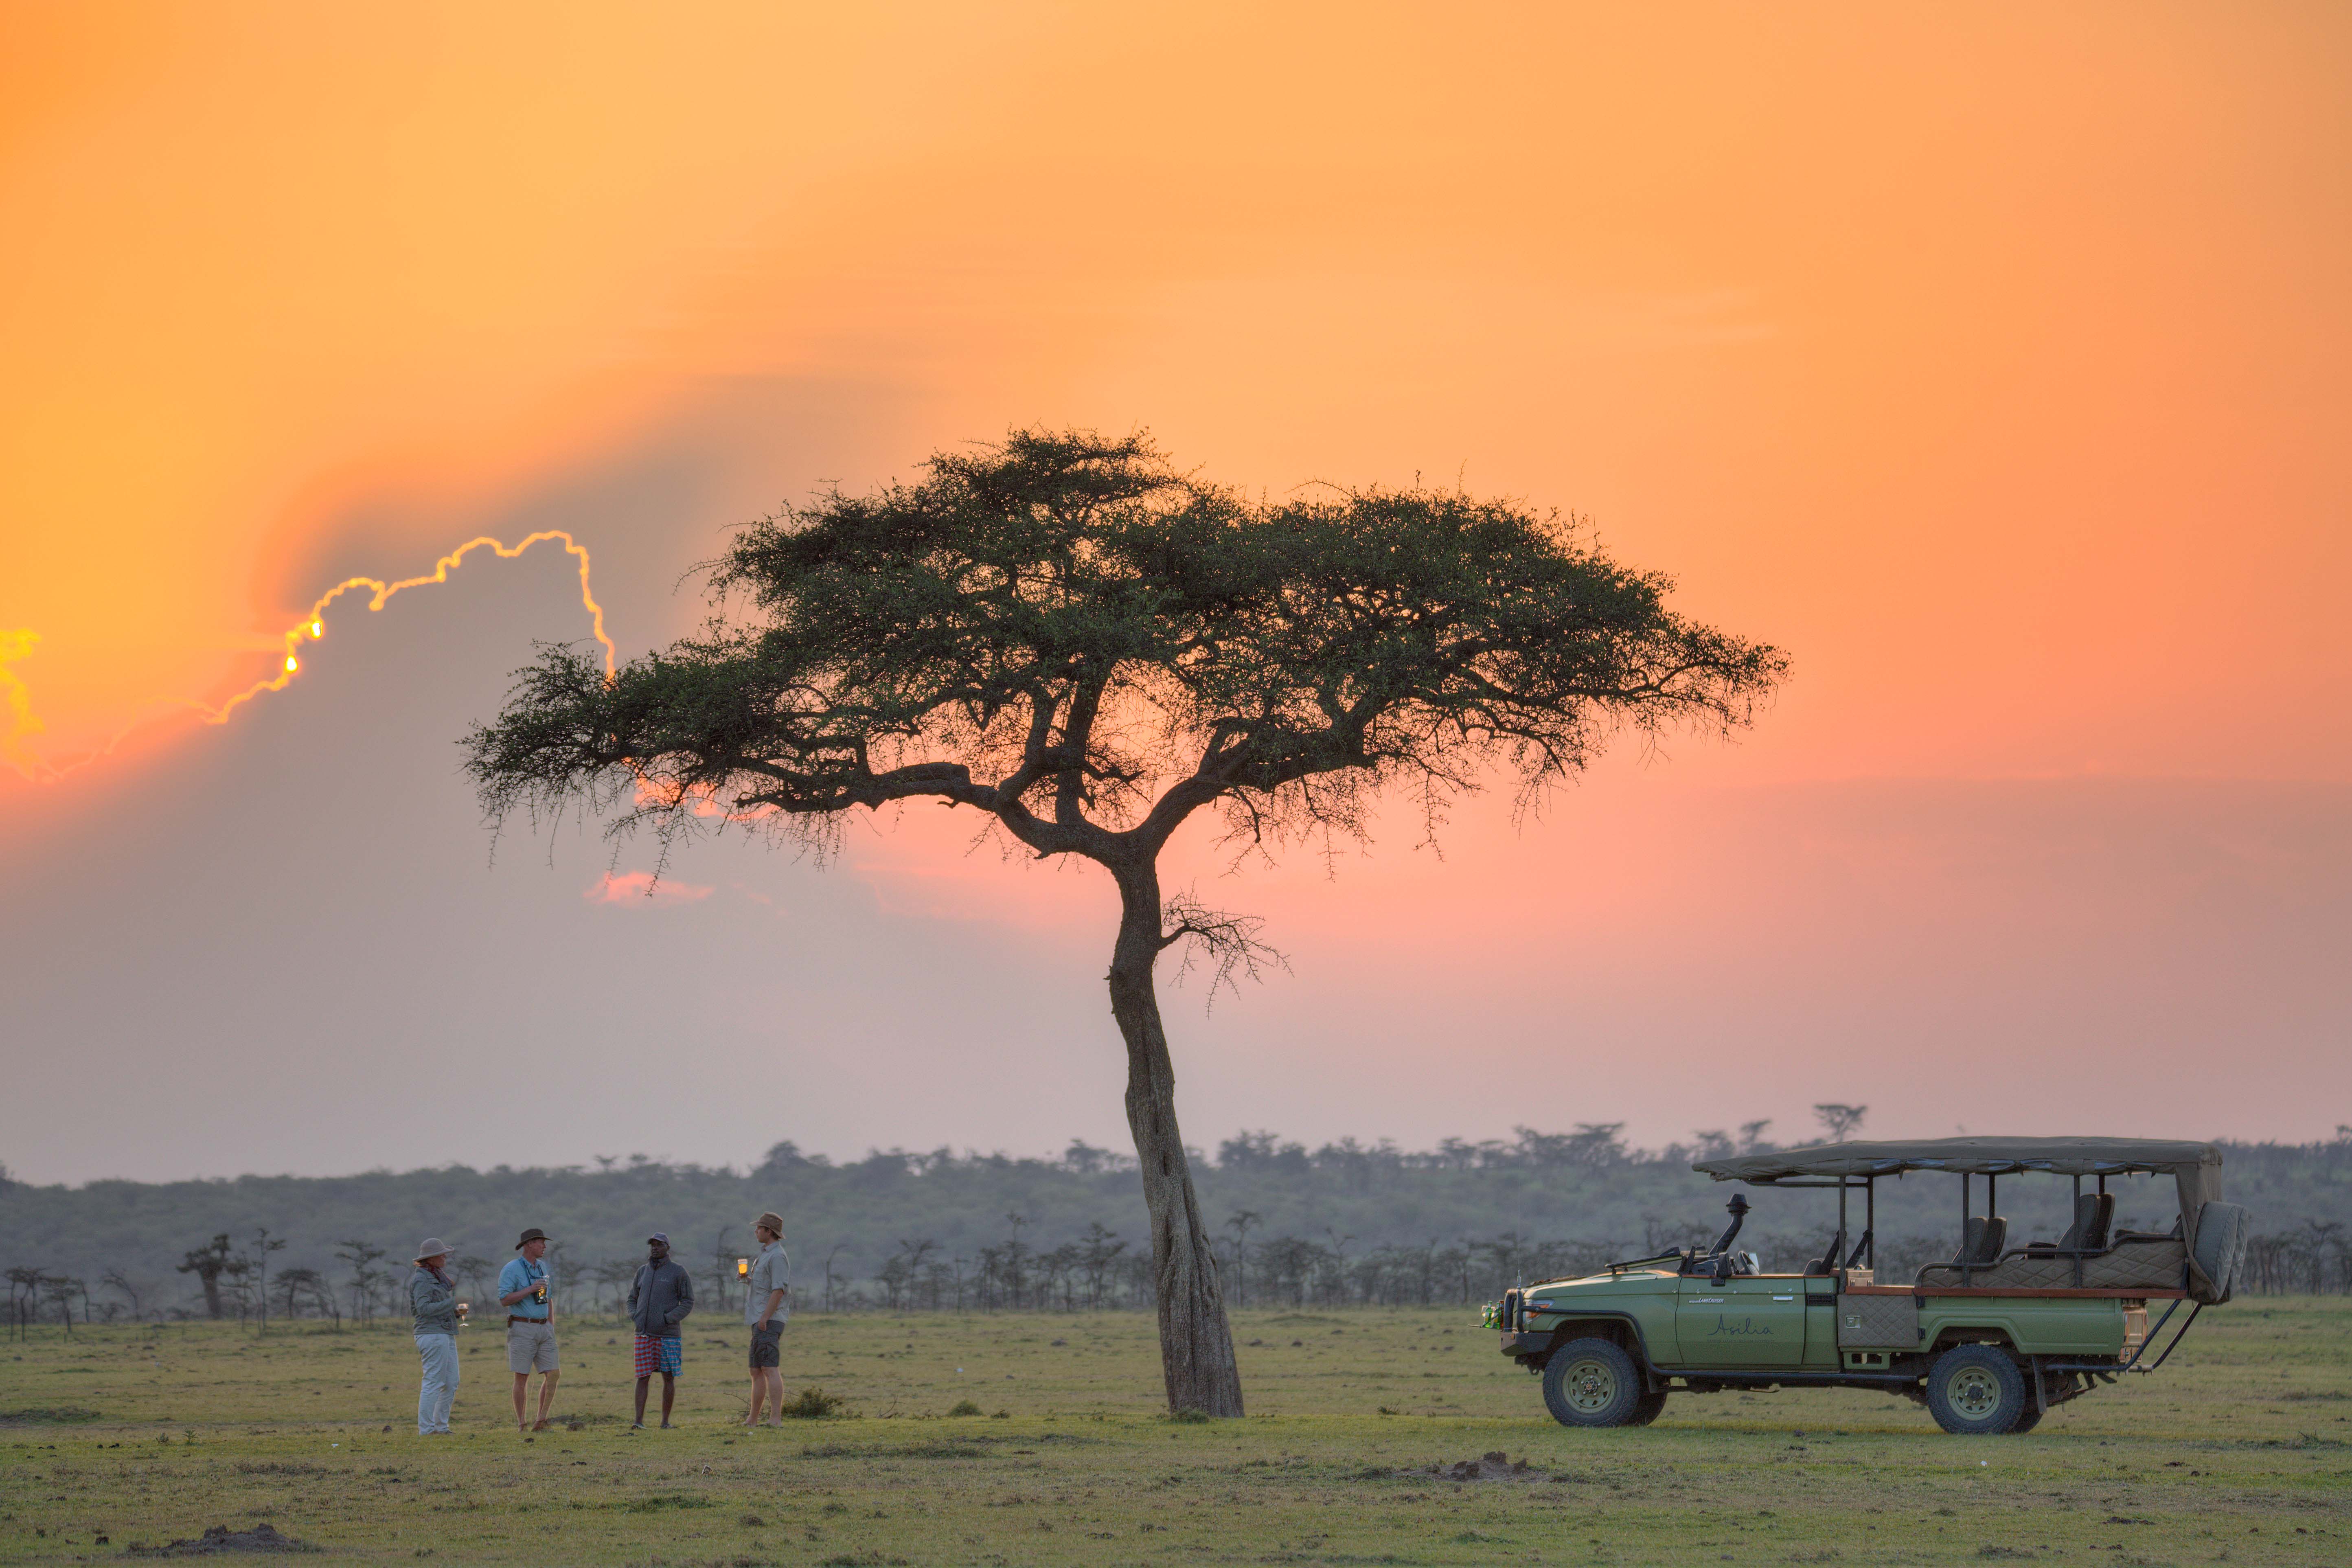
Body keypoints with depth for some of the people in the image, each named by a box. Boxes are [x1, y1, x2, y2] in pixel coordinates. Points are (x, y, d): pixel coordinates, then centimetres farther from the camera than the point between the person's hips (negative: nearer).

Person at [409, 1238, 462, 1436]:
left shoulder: (437, 1278, 18)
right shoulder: (421, 1280, -11)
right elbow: (424, 1309, -21)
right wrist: (453, 1302, -19)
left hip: (446, 1336, 10)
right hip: (432, 1336, -10)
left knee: (451, 1384, 9)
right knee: (433, 1383, -10)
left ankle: (440, 1427, 14)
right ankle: (425, 1429, -8)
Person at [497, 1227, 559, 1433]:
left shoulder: (542, 1269, 15)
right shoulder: (511, 1270, -8)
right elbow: (505, 1300, -16)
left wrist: (551, 1328, 14)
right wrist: (531, 1290, -21)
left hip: (543, 1330, 6)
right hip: (522, 1329, -6)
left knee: (554, 1374, -3)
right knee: (522, 1377, -2)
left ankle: (541, 1422, 2)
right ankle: (522, 1425, 4)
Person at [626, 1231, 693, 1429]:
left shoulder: (677, 1272, -1)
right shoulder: (643, 1271, 12)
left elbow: (688, 1302, -2)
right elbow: (632, 1299, 21)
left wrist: (668, 1319, -13)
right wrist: (634, 1317, 1)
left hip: (668, 1335, -3)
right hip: (644, 1335, 3)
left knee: (669, 1377, 1)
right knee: (643, 1377, -3)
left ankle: (665, 1421, 8)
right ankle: (639, 1422, -6)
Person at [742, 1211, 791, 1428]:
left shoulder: (778, 1256, -11)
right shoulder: (765, 1255, 21)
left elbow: (778, 1290, -19)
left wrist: (765, 1318, -23)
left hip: (770, 1321, -11)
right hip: (759, 1322, 11)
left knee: (770, 1369, -18)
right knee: (757, 1372, 15)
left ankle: (776, 1418, -25)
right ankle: (752, 1420, 21)